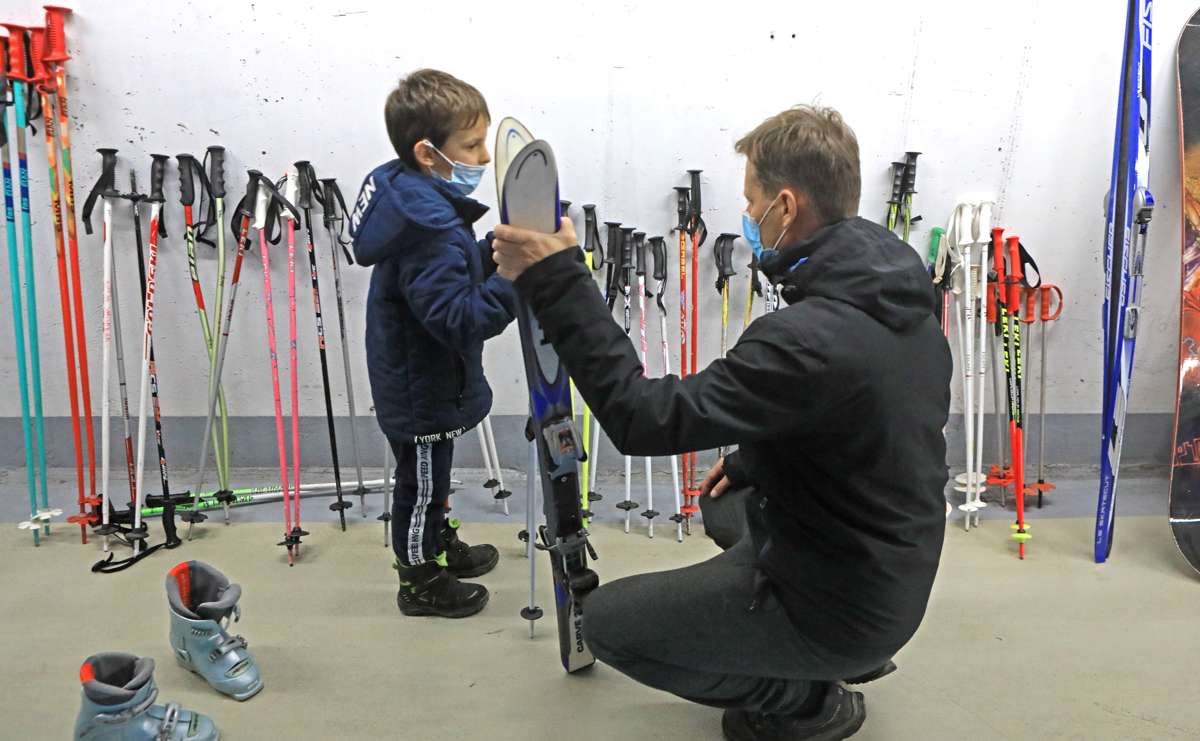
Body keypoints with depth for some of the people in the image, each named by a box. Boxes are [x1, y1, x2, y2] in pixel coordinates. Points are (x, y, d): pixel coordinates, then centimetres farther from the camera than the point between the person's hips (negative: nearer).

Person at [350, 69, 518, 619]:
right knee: (420, 481, 11)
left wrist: (497, 250, -5)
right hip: (421, 391, -10)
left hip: (416, 381, 10)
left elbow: (455, 272, 9)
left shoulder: (415, 200, 0)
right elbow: (461, 320, -35)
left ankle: (440, 544, 50)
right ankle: (421, 581, 31)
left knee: (431, 473, 28)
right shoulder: (429, 228, -32)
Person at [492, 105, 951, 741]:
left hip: (844, 609, -9)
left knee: (607, 620, -1)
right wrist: (751, 460, 14)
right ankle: (848, 658, 24)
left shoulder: (809, 336, -33)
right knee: (727, 506, 33)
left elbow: (643, 418, -33)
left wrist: (558, 283, -30)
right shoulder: (902, 297, -3)